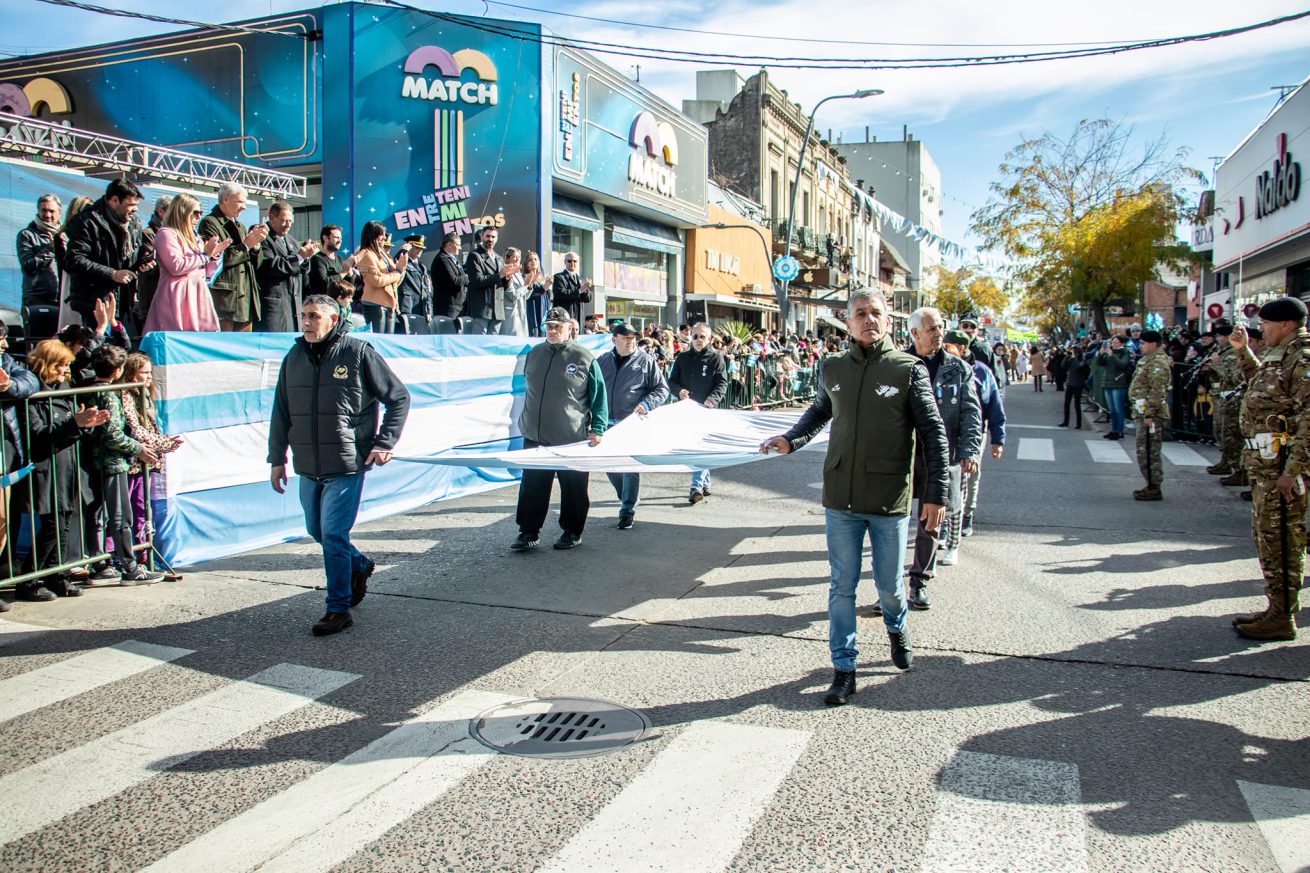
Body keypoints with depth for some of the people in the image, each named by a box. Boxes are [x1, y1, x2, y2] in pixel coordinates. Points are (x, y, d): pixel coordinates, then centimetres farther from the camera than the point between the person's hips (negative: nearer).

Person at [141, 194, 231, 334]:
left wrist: (216, 254, 7)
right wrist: (205, 255, -10)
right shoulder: (166, 233, -3)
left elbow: (206, 273, 23)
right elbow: (176, 266, -17)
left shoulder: (193, 237, 22)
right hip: (178, 300, -8)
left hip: (198, 297, 8)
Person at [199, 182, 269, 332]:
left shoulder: (240, 226, 22)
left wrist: (256, 244, 0)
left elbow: (253, 262, 19)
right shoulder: (209, 223, -3)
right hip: (224, 299, -8)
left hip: (246, 297, 8)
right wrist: (246, 244, -11)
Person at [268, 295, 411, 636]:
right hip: (308, 468, 6)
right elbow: (281, 413, 17)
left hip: (347, 466, -6)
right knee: (317, 530, 17)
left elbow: (399, 397, -1)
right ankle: (360, 566, 43)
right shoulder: (293, 358, 8)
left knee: (333, 534, -8)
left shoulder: (358, 353, -7)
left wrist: (384, 443, -9)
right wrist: (277, 458, 14)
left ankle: (338, 608, 4)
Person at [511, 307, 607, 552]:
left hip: (572, 438, -4)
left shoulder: (584, 358, -5)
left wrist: (597, 429, -7)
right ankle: (528, 532, 14)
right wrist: (527, 421, 21)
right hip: (535, 436, 4)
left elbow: (599, 397, -1)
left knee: (573, 487, 8)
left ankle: (572, 532, 22)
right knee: (532, 486, 5)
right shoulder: (535, 353, 9)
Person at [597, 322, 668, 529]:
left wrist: (646, 404, -14)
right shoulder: (602, 361, 9)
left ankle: (627, 511, 4)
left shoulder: (645, 361, -1)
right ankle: (627, 499, 33)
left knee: (630, 468, -4)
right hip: (608, 423, 4)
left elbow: (662, 389, 2)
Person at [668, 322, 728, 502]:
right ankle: (705, 483, 24)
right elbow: (672, 381, 10)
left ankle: (697, 487, -16)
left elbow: (722, 383, -3)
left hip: (706, 409, -4)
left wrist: (713, 399, -22)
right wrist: (678, 391, -13)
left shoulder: (716, 358, 3)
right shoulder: (682, 358, 12)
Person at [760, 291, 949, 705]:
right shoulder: (833, 369, 4)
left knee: (889, 584, 11)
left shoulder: (909, 369, -5)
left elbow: (934, 434, -3)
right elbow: (818, 412, 21)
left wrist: (936, 493, -7)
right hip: (841, 499, 2)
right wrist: (790, 440, 3)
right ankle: (844, 669, 18)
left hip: (890, 500, -2)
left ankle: (897, 628, 45)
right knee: (842, 586, 7)